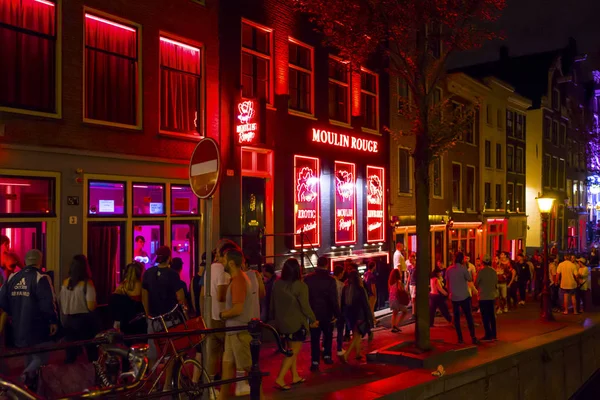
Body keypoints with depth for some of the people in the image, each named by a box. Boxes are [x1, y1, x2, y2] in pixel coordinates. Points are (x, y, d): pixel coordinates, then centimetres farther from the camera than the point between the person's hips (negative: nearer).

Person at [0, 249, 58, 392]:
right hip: (37, 328, -6)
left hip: (19, 328, 6)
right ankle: (29, 374, -20)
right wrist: (54, 321, -8)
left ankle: (31, 388, 29)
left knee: (29, 357, 21)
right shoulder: (41, 278, -15)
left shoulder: (12, 278, 4)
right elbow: (48, 304, -20)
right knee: (41, 357, 6)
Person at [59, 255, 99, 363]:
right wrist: (95, 303, 2)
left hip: (68, 320, 5)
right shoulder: (87, 283, -14)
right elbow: (91, 306, -19)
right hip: (85, 320, -5)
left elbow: (61, 304, 10)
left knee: (71, 349, 11)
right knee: (91, 348, 8)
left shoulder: (65, 283, 1)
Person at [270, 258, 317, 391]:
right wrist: (313, 320, -3)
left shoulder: (276, 284, -1)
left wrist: (274, 318, 22)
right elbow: (305, 306, -17)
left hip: (281, 323, 6)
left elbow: (272, 303, 8)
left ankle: (295, 377, 25)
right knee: (293, 352, 2)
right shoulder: (301, 285, -18)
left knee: (291, 351, 19)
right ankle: (280, 379, -7)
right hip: (296, 324, -6)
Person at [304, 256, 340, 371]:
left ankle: (315, 361, 1)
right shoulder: (330, 280, -12)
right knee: (328, 335, 20)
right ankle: (327, 356, 20)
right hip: (326, 313, -1)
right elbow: (334, 299, -13)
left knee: (314, 338, 6)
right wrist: (337, 314, -6)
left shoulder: (308, 279, -3)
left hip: (313, 312, 2)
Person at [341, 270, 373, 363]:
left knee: (356, 334, 22)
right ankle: (346, 355, -13)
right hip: (359, 315, -6)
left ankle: (358, 354, 32)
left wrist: (344, 315, 13)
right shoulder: (360, 289, -16)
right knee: (357, 335, 0)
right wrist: (369, 317, -3)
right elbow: (365, 304, -12)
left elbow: (342, 303, 3)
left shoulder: (345, 289, -4)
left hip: (349, 314, 6)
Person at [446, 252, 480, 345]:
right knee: (469, 317, 2)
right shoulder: (463, 269, -11)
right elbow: (470, 279, -1)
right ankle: (473, 337, -2)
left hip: (454, 297, 3)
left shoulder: (449, 270, 2)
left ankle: (460, 338, 7)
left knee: (456, 317, 8)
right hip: (464, 296, -3)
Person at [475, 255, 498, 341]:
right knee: (492, 315, 14)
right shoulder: (494, 271, 0)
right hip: (492, 296, 5)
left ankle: (488, 335, 1)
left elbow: (476, 284, -8)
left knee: (485, 316, 2)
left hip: (483, 297, -5)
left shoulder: (481, 271, -14)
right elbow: (496, 283, 8)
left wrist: (479, 286, 13)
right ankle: (493, 334, 17)